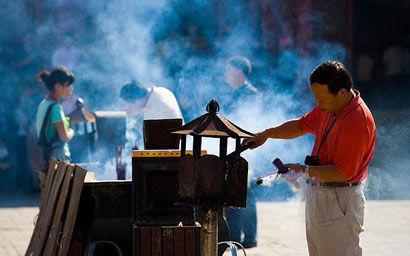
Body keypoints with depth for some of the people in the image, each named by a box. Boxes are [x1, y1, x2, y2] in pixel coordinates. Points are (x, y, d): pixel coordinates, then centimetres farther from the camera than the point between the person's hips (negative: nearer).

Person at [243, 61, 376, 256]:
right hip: (317, 193, 10)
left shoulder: (356, 122, -25)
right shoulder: (329, 106, 3)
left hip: (339, 201, -10)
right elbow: (302, 125, 19)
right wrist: (267, 134, 6)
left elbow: (343, 173, -24)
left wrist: (304, 171, -17)